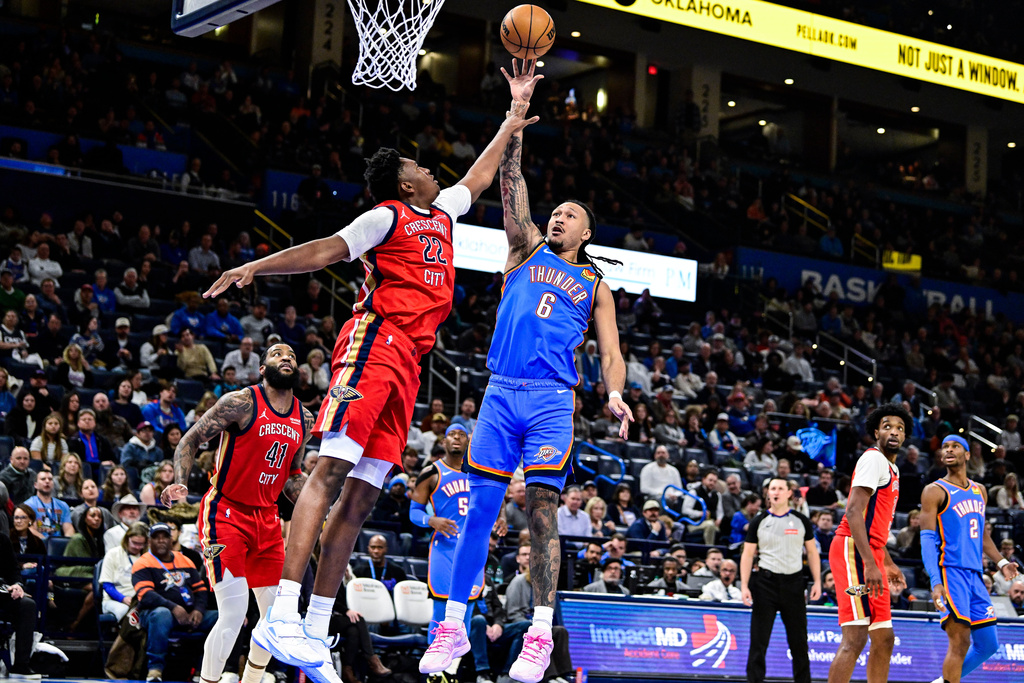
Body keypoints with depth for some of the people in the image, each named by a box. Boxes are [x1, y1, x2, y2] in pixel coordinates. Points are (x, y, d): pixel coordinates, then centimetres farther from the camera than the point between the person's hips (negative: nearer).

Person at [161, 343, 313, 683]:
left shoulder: (303, 420, 8)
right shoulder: (242, 402, -12)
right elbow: (191, 440, -9)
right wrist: (180, 483, -24)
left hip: (266, 518, 7)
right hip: (225, 512, -7)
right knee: (235, 611, -17)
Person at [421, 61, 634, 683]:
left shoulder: (596, 286, 17)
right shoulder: (527, 249, 19)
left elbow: (611, 353, 9)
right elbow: (512, 179, 11)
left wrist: (615, 395, -12)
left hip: (552, 399, -1)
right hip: (501, 393, 1)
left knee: (543, 509, -9)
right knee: (480, 509, -1)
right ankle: (453, 629, 5)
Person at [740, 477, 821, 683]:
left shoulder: (801, 521, 7)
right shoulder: (759, 522, 4)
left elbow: (812, 552, 11)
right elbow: (747, 555, 4)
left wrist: (817, 582, 3)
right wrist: (744, 586, -5)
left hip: (793, 582, 1)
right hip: (766, 582, -1)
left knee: (799, 640, 5)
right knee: (759, 640, -3)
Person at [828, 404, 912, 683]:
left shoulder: (890, 468, 22)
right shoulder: (874, 459, -9)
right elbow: (854, 511, -20)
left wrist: (888, 564, 31)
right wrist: (870, 564, -26)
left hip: (870, 556, 10)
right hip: (854, 553, -10)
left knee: (884, 639, 11)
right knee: (855, 638, -16)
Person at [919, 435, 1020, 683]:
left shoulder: (979, 491, 18)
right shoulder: (935, 491, -3)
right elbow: (927, 539, -10)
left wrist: (1000, 562, 11)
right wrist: (935, 582, -21)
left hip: (975, 575, 7)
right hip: (950, 572, -7)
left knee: (988, 644, 8)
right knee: (960, 642, -13)